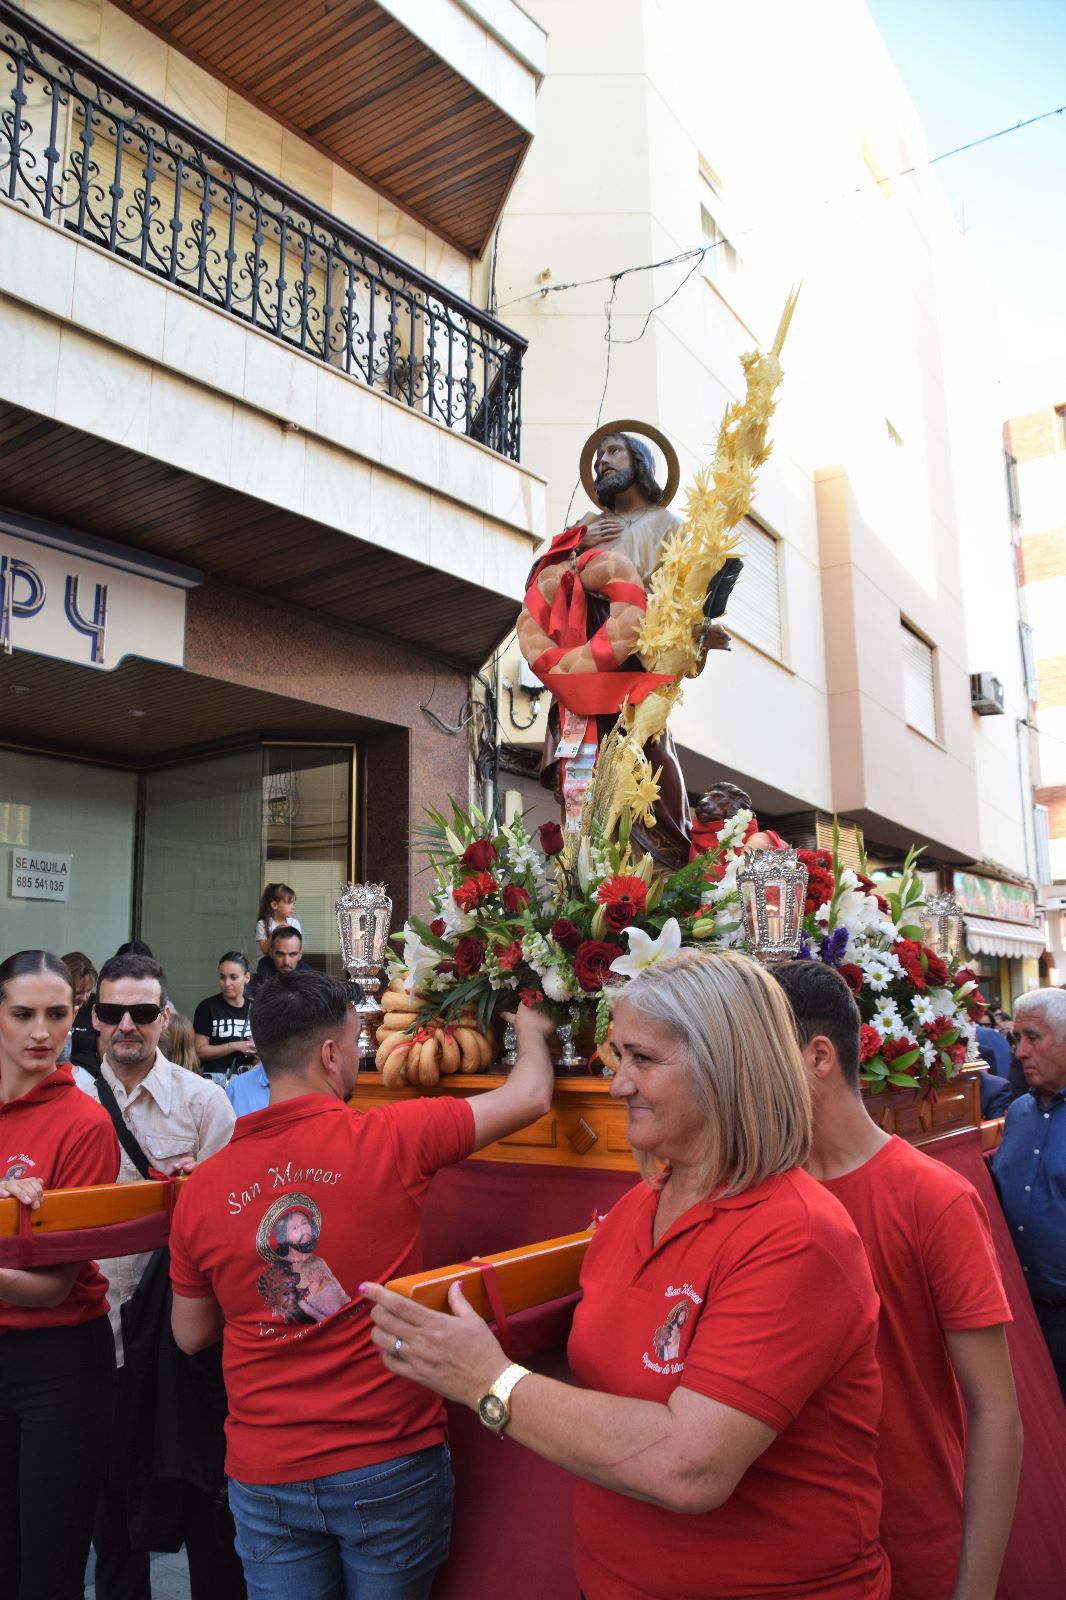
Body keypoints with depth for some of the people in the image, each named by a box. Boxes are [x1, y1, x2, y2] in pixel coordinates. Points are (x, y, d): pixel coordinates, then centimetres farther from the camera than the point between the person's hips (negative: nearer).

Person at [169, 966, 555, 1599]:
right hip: (391, 1463, -2)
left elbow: (191, 1334, 8)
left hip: (264, 1475, 3)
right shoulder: (390, 1138, -18)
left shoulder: (203, 1187, -7)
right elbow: (531, 1096, -6)